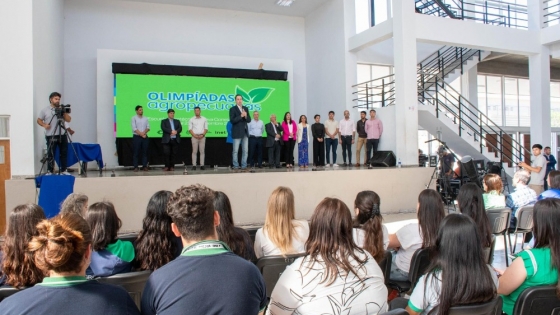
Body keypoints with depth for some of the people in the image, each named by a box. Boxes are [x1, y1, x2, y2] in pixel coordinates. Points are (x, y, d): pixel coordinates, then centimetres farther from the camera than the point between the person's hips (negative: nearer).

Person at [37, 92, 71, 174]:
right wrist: (44, 125, -12)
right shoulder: (45, 110, 5)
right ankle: (50, 171, 3)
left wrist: (63, 112, -7)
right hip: (51, 136, -3)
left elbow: (68, 120, 6)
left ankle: (63, 170, 16)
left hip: (62, 135, 4)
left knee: (64, 153, 6)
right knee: (50, 155, -3)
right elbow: (39, 120, 6)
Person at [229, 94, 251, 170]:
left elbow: (249, 120, 9)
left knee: (245, 150, 6)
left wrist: (246, 116, -11)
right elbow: (232, 120, -14)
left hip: (245, 132, 5)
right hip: (237, 133, -5)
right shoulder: (232, 109, -4)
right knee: (235, 151, -1)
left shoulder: (246, 108, 12)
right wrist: (241, 116, -20)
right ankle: (235, 166, 6)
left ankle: (244, 165, 13)